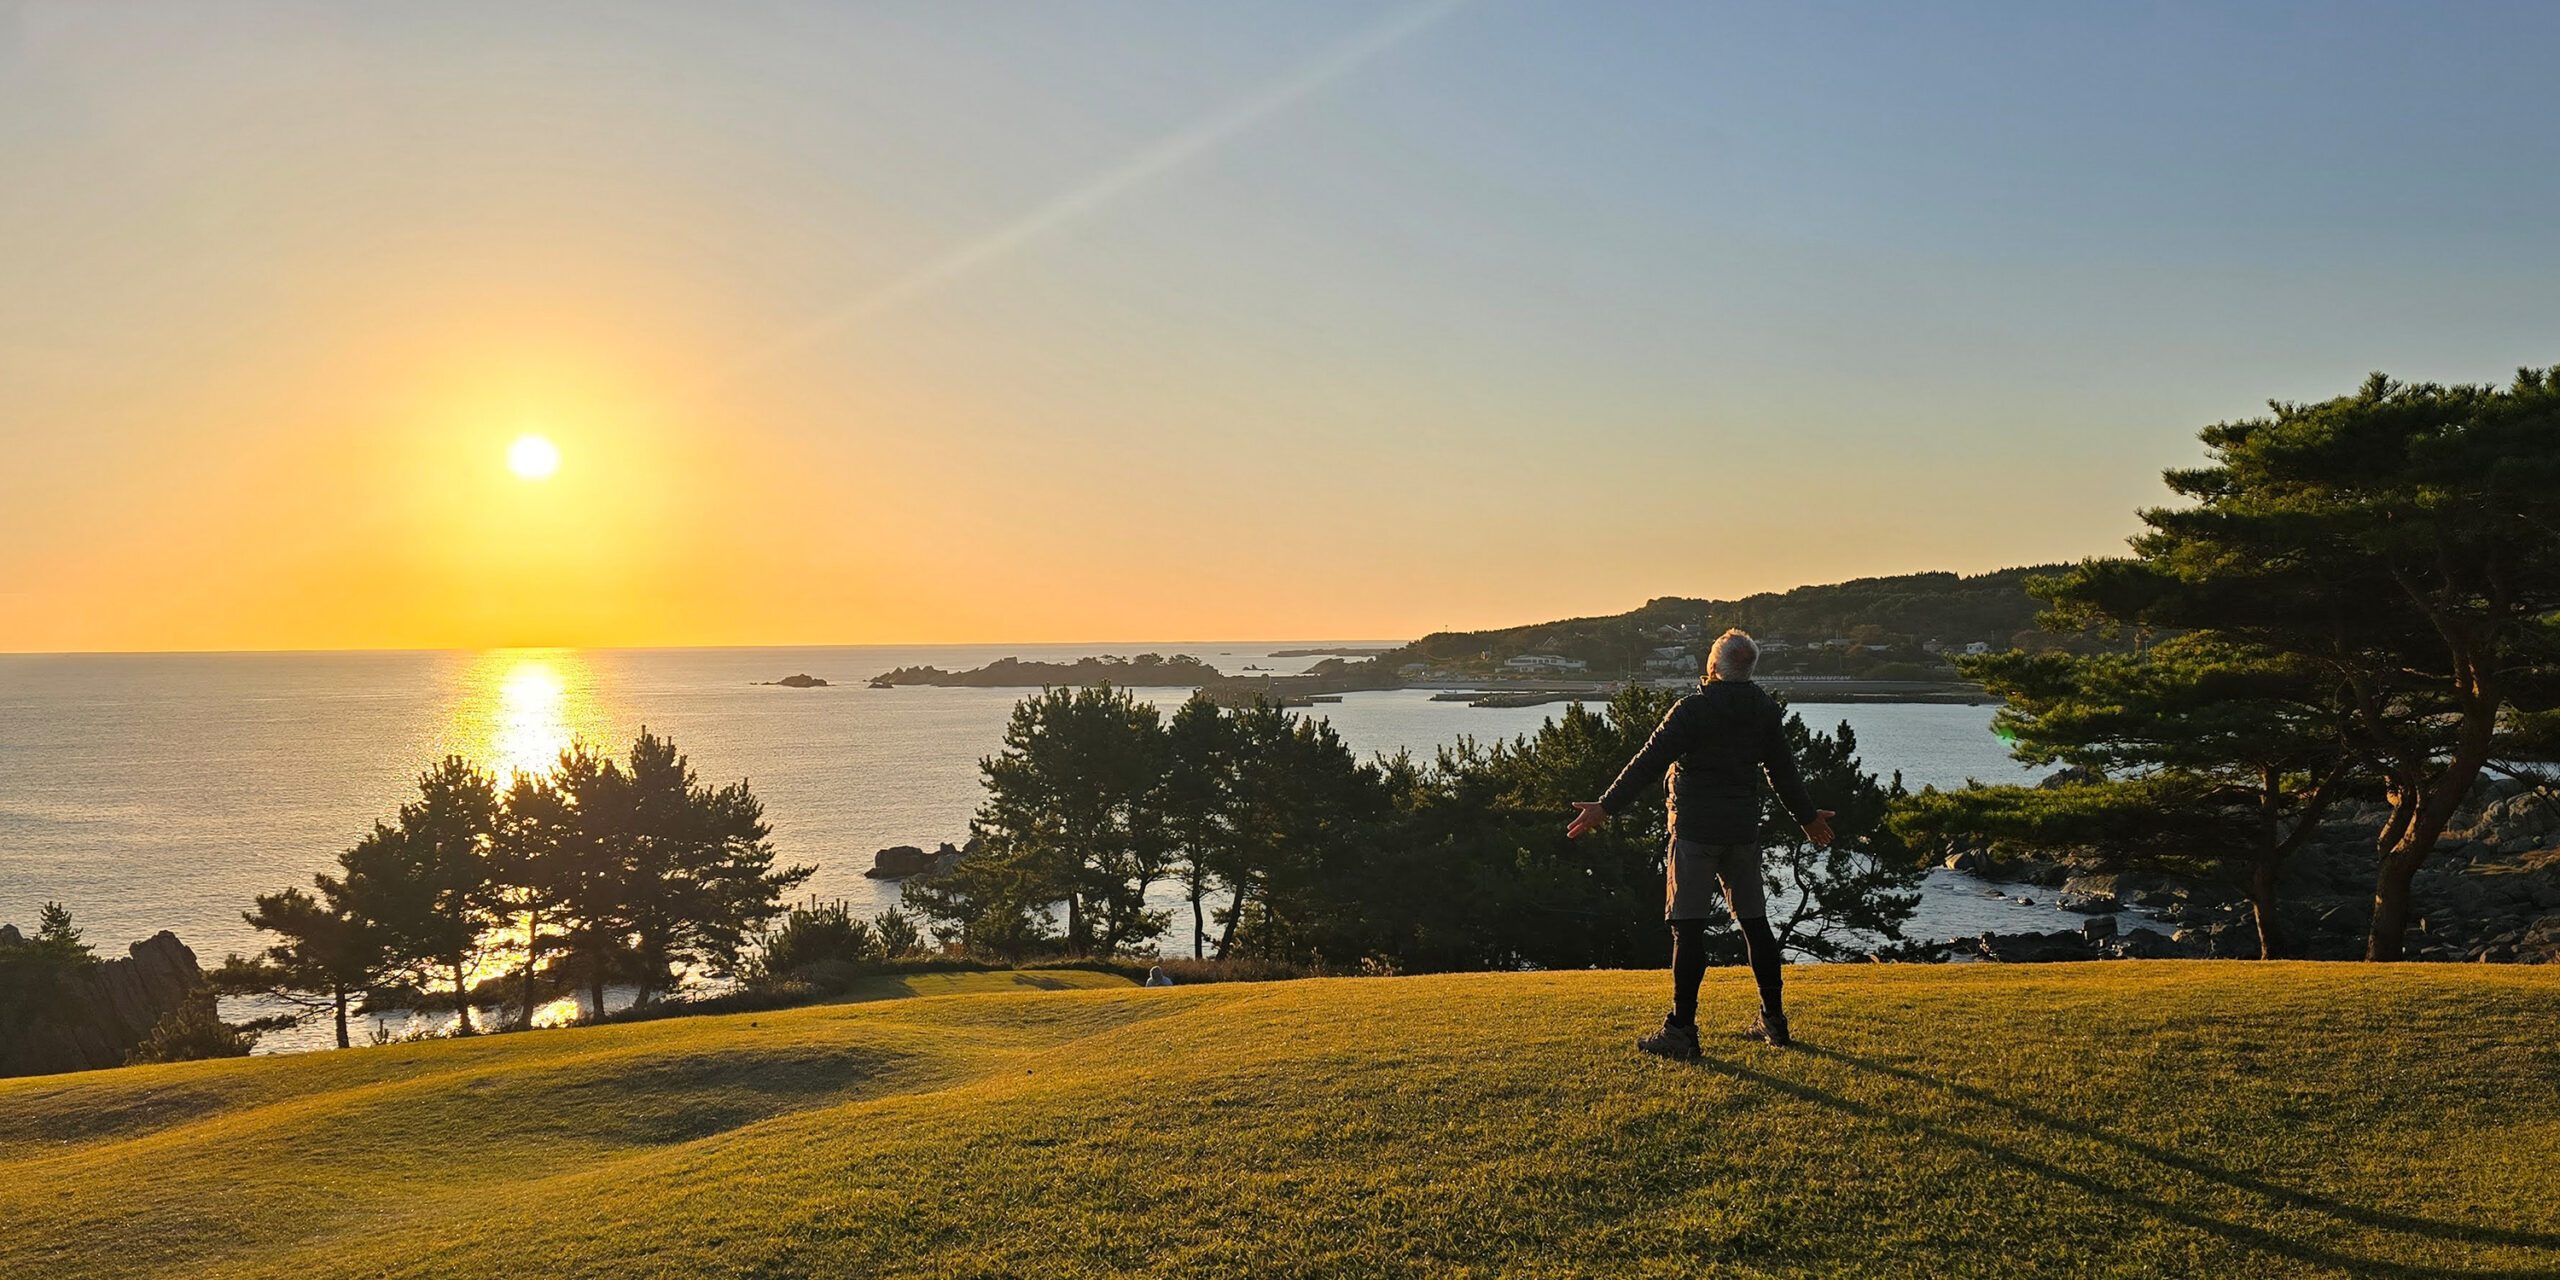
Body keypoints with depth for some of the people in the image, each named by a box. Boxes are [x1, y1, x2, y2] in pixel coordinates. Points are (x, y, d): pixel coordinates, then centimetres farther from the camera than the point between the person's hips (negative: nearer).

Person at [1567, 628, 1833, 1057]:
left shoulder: (1693, 709, -12)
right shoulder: (1766, 710, 7)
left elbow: (1649, 762, -14)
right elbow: (1783, 770, 17)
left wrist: (1606, 806, -12)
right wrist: (1807, 816, 32)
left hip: (1696, 829, -6)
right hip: (1743, 829, 6)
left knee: (1688, 927, -6)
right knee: (1754, 921, 14)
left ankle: (1681, 1029, -6)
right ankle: (1773, 1020, 21)